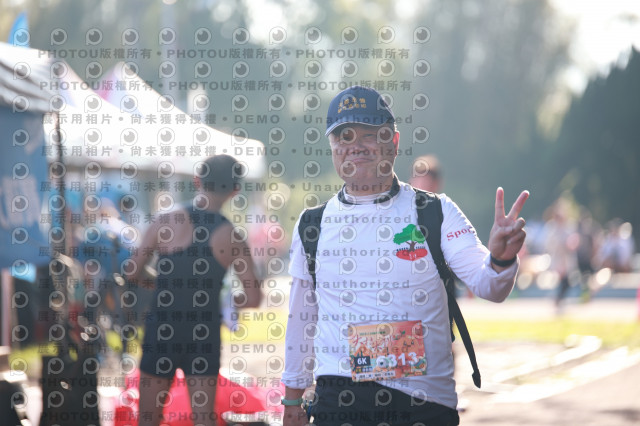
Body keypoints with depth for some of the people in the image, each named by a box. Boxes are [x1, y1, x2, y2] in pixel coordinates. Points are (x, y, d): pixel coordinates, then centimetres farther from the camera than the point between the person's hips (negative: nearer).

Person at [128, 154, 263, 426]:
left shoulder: (167, 223, -7)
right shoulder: (232, 238, -4)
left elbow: (133, 273, -6)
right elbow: (253, 298, -8)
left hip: (162, 334, -1)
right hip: (204, 337, 1)